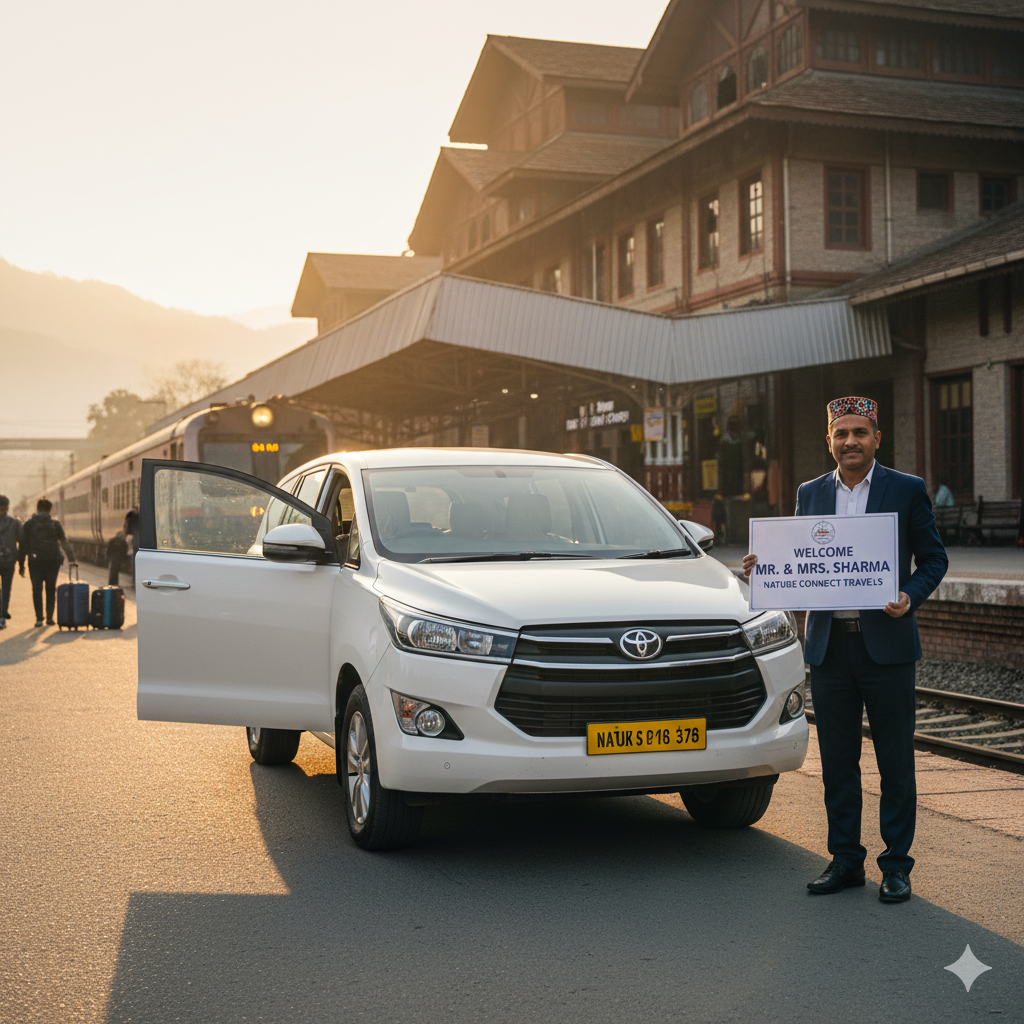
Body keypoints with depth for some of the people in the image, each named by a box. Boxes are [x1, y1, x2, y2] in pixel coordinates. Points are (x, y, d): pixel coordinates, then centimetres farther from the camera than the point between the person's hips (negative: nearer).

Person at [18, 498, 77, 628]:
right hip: (52, 562, 1)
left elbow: (23, 545, 1)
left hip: (35, 562, -1)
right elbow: (65, 543, 3)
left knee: (37, 589, 2)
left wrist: (21, 564, 4)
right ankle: (50, 618, 11)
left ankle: (39, 618, -9)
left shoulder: (29, 524, 2)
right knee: (51, 590, 10)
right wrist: (72, 559, 5)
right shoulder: (55, 524, 4)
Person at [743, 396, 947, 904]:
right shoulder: (810, 494, 11)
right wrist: (765, 568, -4)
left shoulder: (907, 490, 1)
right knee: (837, 761, 9)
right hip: (828, 647, 3)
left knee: (895, 761, 3)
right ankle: (845, 860, 20)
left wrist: (909, 596, -15)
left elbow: (933, 558, 2)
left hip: (886, 645, -3)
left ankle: (896, 865, 13)